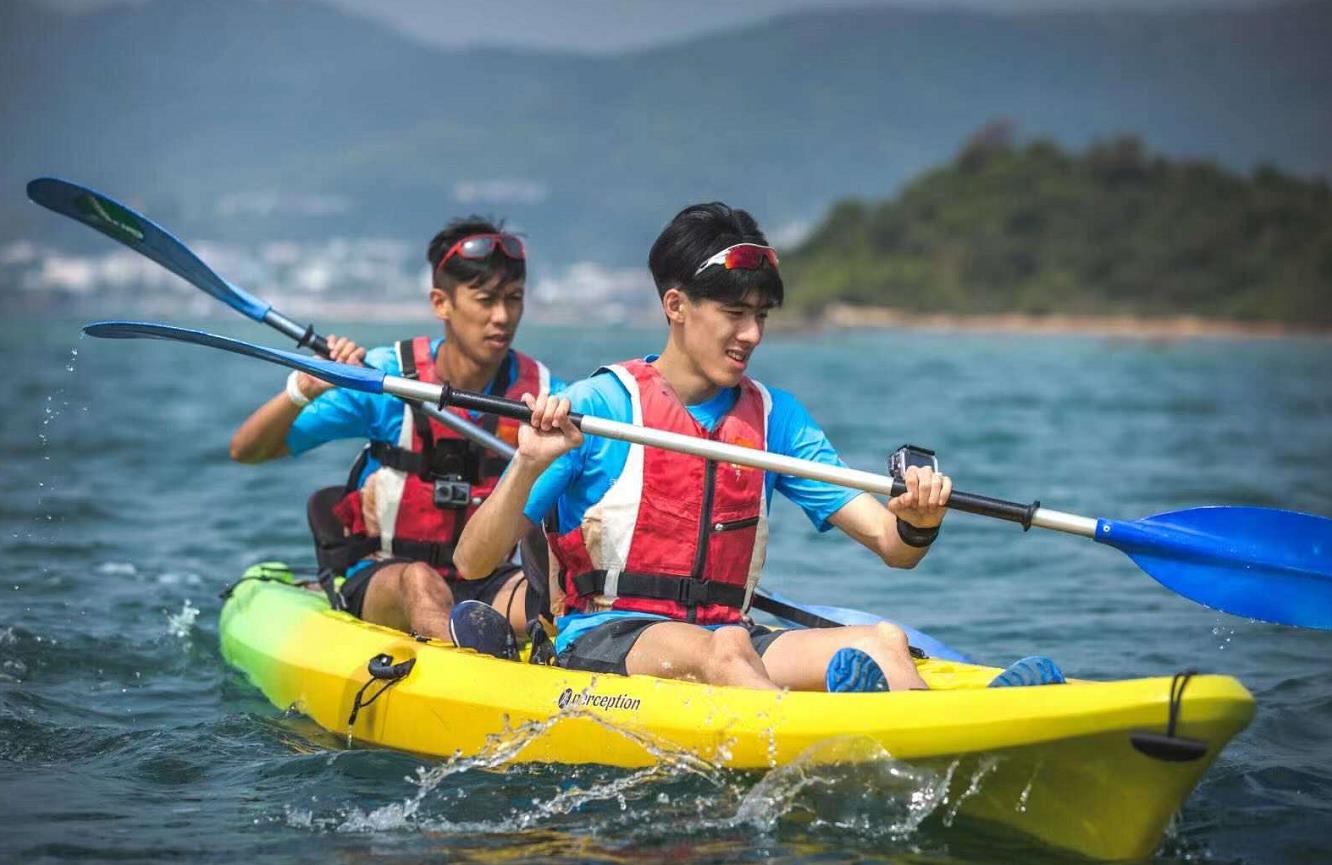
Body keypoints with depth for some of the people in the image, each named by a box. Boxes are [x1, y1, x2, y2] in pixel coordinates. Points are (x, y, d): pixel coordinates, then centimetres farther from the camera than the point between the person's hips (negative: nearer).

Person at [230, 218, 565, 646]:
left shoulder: (541, 392, 0)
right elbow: (244, 450, -5)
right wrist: (303, 390, -24)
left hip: (485, 583, 3)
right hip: (378, 580, -3)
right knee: (419, 582, -38)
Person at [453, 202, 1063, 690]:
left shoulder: (775, 417, 13)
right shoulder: (597, 406, -1)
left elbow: (892, 547, 7)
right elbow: (472, 563, -5)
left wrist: (917, 523, -17)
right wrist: (530, 465, -23)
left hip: (724, 639, 5)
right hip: (600, 639, -5)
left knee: (883, 642, -23)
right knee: (722, 649, -37)